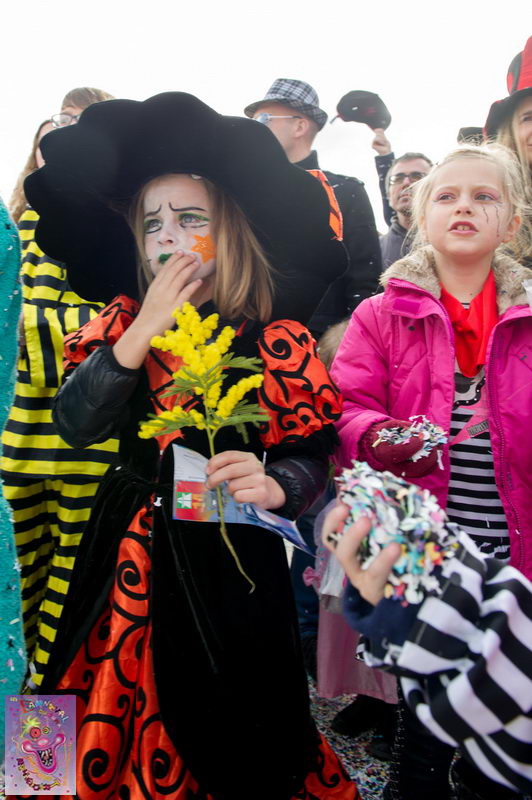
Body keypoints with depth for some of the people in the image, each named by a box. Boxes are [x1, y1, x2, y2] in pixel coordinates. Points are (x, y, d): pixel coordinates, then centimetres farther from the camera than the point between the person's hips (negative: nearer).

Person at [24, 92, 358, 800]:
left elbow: (311, 454, -7)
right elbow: (76, 424, -10)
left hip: (229, 559, -3)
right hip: (128, 551, 3)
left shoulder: (274, 338, -10)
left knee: (226, 727, 10)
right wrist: (143, 331, -19)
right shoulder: (123, 320, 1)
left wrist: (275, 483, -29)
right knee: (124, 708, 16)